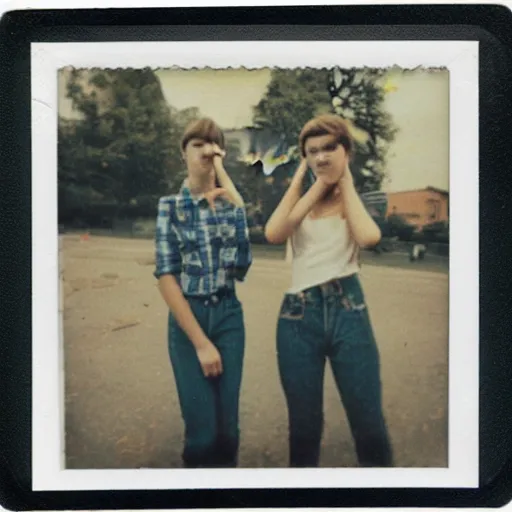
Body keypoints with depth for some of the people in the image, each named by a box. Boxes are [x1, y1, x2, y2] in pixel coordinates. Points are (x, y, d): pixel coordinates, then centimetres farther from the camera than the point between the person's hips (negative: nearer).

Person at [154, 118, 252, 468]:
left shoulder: (232, 202, 6)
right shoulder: (170, 206, -4)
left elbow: (242, 266, -7)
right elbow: (166, 277, -9)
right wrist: (200, 342, -13)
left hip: (228, 315, 3)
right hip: (187, 317, -3)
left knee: (227, 428, 5)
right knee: (203, 430, -3)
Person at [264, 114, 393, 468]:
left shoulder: (355, 200, 7)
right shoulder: (300, 199, 12)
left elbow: (369, 237, -18)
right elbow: (273, 234, -10)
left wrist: (346, 183, -4)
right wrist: (305, 183, -2)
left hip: (347, 310, -1)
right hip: (299, 315, 2)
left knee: (369, 423, 2)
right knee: (303, 426, 10)